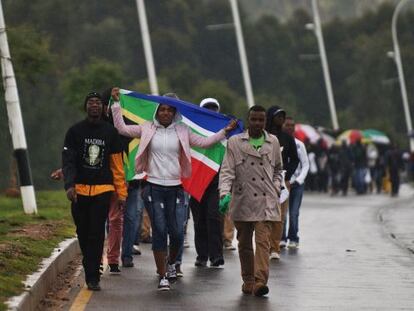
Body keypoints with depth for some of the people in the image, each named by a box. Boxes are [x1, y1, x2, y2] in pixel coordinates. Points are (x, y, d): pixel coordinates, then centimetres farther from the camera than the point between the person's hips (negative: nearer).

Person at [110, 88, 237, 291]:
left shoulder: (182, 131, 8)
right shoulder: (147, 129, 4)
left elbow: (204, 142, 11)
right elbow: (121, 128, 5)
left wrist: (225, 131, 4)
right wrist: (116, 103, 3)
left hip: (175, 188, 2)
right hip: (154, 187, -1)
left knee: (177, 232, -2)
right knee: (159, 231, -3)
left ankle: (171, 263, 28)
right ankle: (163, 276, 3)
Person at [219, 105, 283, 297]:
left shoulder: (273, 142, 10)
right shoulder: (235, 142, 3)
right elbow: (227, 171, -3)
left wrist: (276, 187, 9)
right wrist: (224, 193, -18)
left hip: (266, 203, 0)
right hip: (242, 202, 0)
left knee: (263, 241, -14)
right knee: (244, 244, 10)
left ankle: (260, 281, -22)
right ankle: (248, 281, 23)